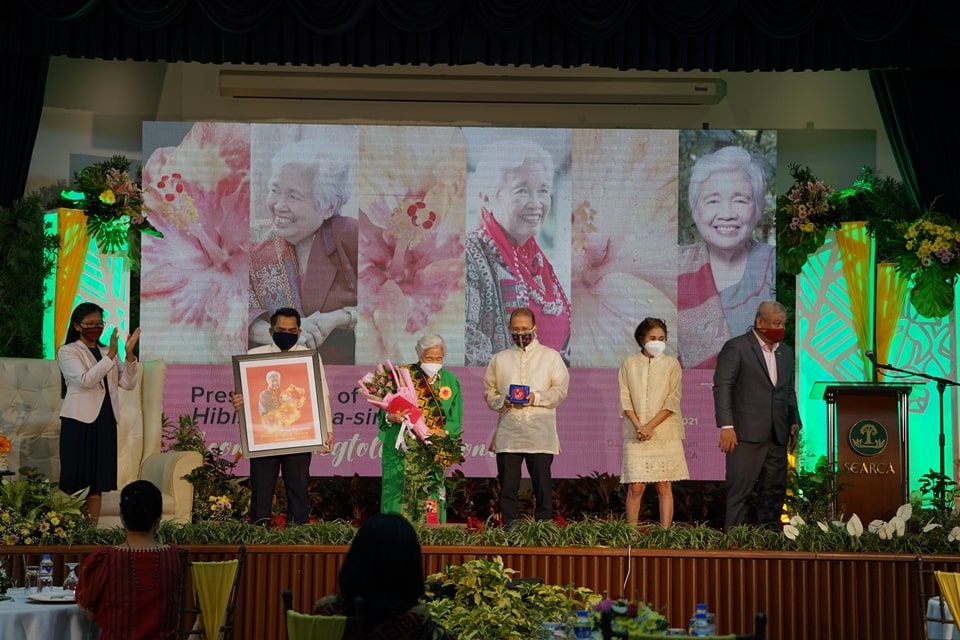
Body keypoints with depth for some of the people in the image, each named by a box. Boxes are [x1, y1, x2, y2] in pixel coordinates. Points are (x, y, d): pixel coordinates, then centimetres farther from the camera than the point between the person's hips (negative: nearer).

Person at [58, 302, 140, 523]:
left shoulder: (107, 352, 15)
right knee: (75, 480, -5)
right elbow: (86, 380, -17)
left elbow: (128, 383, 5)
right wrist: (111, 355, -22)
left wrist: (129, 354, -10)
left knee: (97, 480, 6)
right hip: (79, 420, -5)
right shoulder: (67, 351, -1)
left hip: (105, 420, 5)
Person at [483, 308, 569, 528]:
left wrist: (537, 398, -12)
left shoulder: (550, 356, 11)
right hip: (508, 432, 2)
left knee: (542, 485, -4)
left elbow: (561, 390, 4)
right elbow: (488, 393, 14)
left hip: (540, 433, -2)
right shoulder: (499, 359, 18)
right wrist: (502, 401, -7)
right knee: (508, 487, 1)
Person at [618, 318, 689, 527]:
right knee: (635, 487, -4)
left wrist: (650, 426, -11)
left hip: (665, 433, 0)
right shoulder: (630, 363, 9)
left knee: (664, 487, -1)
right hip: (636, 434, 0)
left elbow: (673, 400, -2)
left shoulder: (672, 364, 6)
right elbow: (625, 398, 3)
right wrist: (638, 426, -11)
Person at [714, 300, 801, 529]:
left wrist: (794, 423, 12)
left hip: (777, 435, 6)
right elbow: (722, 387, -9)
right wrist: (726, 426, -16)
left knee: (775, 489, 7)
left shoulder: (785, 352, 16)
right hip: (747, 433, -6)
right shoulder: (736, 347, -4)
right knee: (740, 488, -4)